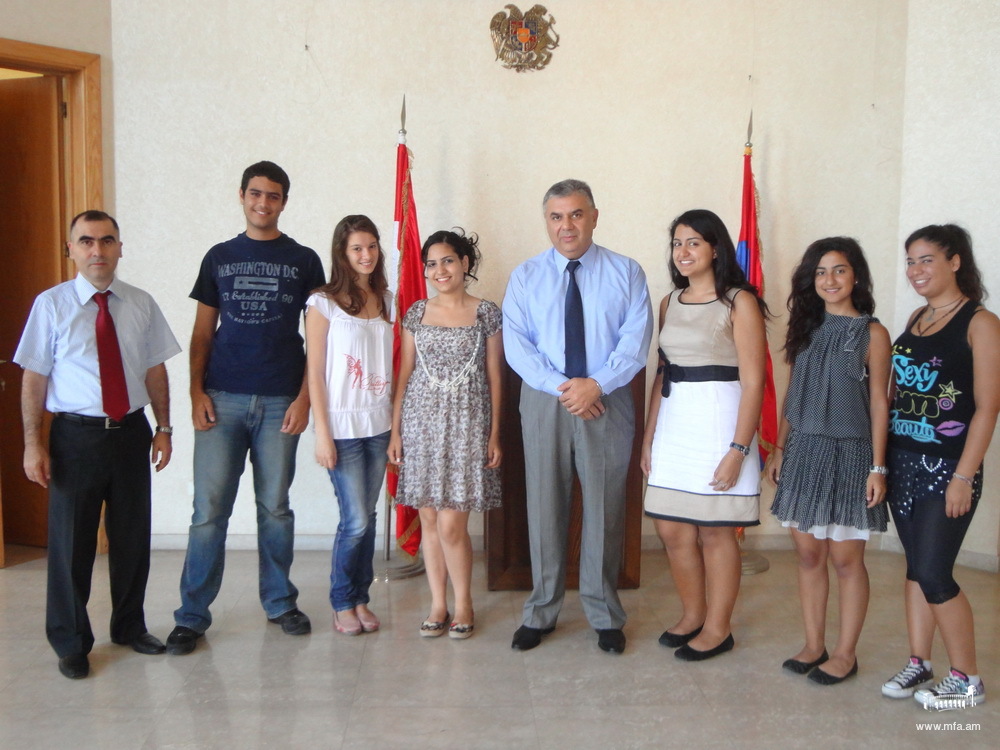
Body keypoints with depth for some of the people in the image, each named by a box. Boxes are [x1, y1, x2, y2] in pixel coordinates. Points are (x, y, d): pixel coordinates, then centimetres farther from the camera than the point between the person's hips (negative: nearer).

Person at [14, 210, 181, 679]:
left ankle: (130, 627, 33)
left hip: (131, 431, 3)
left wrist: (163, 428, 4)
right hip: (76, 434, -3)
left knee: (132, 536, 13)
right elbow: (34, 378, -4)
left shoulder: (141, 305, 4)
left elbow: (155, 370, 8)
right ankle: (71, 644, 23)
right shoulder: (52, 305, -4)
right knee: (71, 542, 5)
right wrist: (32, 444, -8)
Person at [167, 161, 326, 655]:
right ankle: (192, 616, 8)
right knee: (209, 509, -1)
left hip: (279, 402, 0)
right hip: (222, 400, 1)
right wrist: (197, 391, -2)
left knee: (275, 508, 8)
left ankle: (280, 602, 22)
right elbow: (203, 331, 10)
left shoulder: (304, 261, 6)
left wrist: (304, 398, -5)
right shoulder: (220, 257, 10)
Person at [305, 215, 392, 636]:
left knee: (367, 517, 9)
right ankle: (342, 603, 16)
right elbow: (315, 372, -6)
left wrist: (397, 419, 6)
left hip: (379, 424, 4)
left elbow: (393, 364, 12)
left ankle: (361, 598, 23)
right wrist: (322, 433, -10)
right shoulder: (323, 303, -6)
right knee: (356, 520, -3)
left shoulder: (387, 300, 9)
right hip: (343, 425, -4)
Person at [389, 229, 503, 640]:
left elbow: (494, 376, 3)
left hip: (467, 424, -3)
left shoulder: (486, 313, 1)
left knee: (452, 524, -6)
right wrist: (395, 430, 4)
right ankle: (438, 603, 20)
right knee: (429, 520, 7)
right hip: (422, 422, 3)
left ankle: (463, 604, 14)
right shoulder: (416, 313, 8)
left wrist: (494, 434, 0)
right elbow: (404, 374, 9)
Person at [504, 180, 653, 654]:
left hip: (607, 402, -1)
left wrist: (596, 384, -19)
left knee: (605, 509, 6)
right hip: (543, 402, 1)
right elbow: (516, 344, -3)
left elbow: (635, 340, -5)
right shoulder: (525, 276, 7)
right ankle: (541, 613, 22)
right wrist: (561, 387, -16)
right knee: (544, 508, 8)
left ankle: (604, 616, 22)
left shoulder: (626, 273, 4)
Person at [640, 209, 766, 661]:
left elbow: (753, 382, -11)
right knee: (672, 530, 9)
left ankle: (718, 628, 20)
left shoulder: (739, 303, -7)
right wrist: (649, 437, 11)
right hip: (673, 423, 6)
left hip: (719, 421, -6)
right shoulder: (670, 302, 12)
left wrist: (738, 449, -16)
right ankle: (692, 616, 29)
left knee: (716, 532, 4)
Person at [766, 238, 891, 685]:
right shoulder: (807, 328, 10)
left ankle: (845, 654, 15)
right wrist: (779, 449, 9)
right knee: (808, 552, 8)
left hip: (848, 453, -4)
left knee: (845, 557, 2)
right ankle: (813, 646, 20)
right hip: (803, 450, 5)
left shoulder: (871, 333, -4)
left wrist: (877, 467, -9)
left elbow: (879, 403, -5)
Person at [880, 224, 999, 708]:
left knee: (933, 575, -4)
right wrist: (883, 460, 7)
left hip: (947, 466, -6)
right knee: (915, 566, 13)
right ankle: (919, 664, 25)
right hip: (904, 461, 7)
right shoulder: (916, 319, 11)